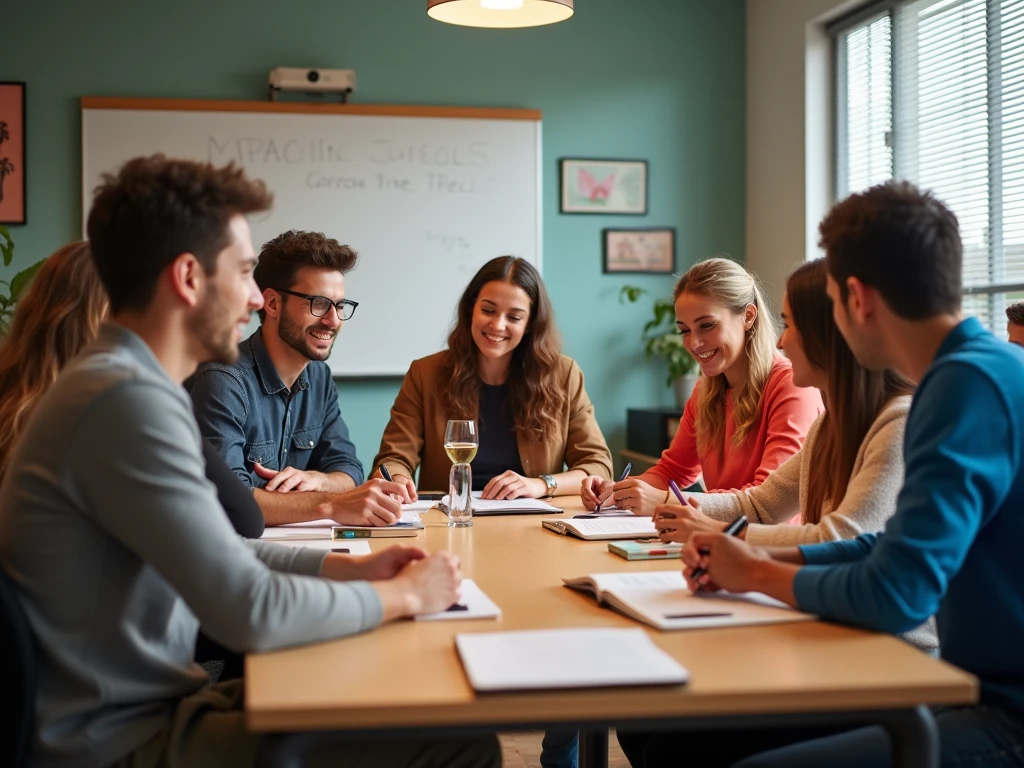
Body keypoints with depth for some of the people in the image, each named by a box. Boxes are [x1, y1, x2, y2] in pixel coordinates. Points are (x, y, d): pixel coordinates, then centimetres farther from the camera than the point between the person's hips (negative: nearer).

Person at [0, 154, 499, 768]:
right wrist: (404, 594, -10)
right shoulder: (129, 401, -23)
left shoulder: (131, 383, 10)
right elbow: (252, 612, -26)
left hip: (151, 704, 10)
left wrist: (349, 566, 6)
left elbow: (219, 554, 17)